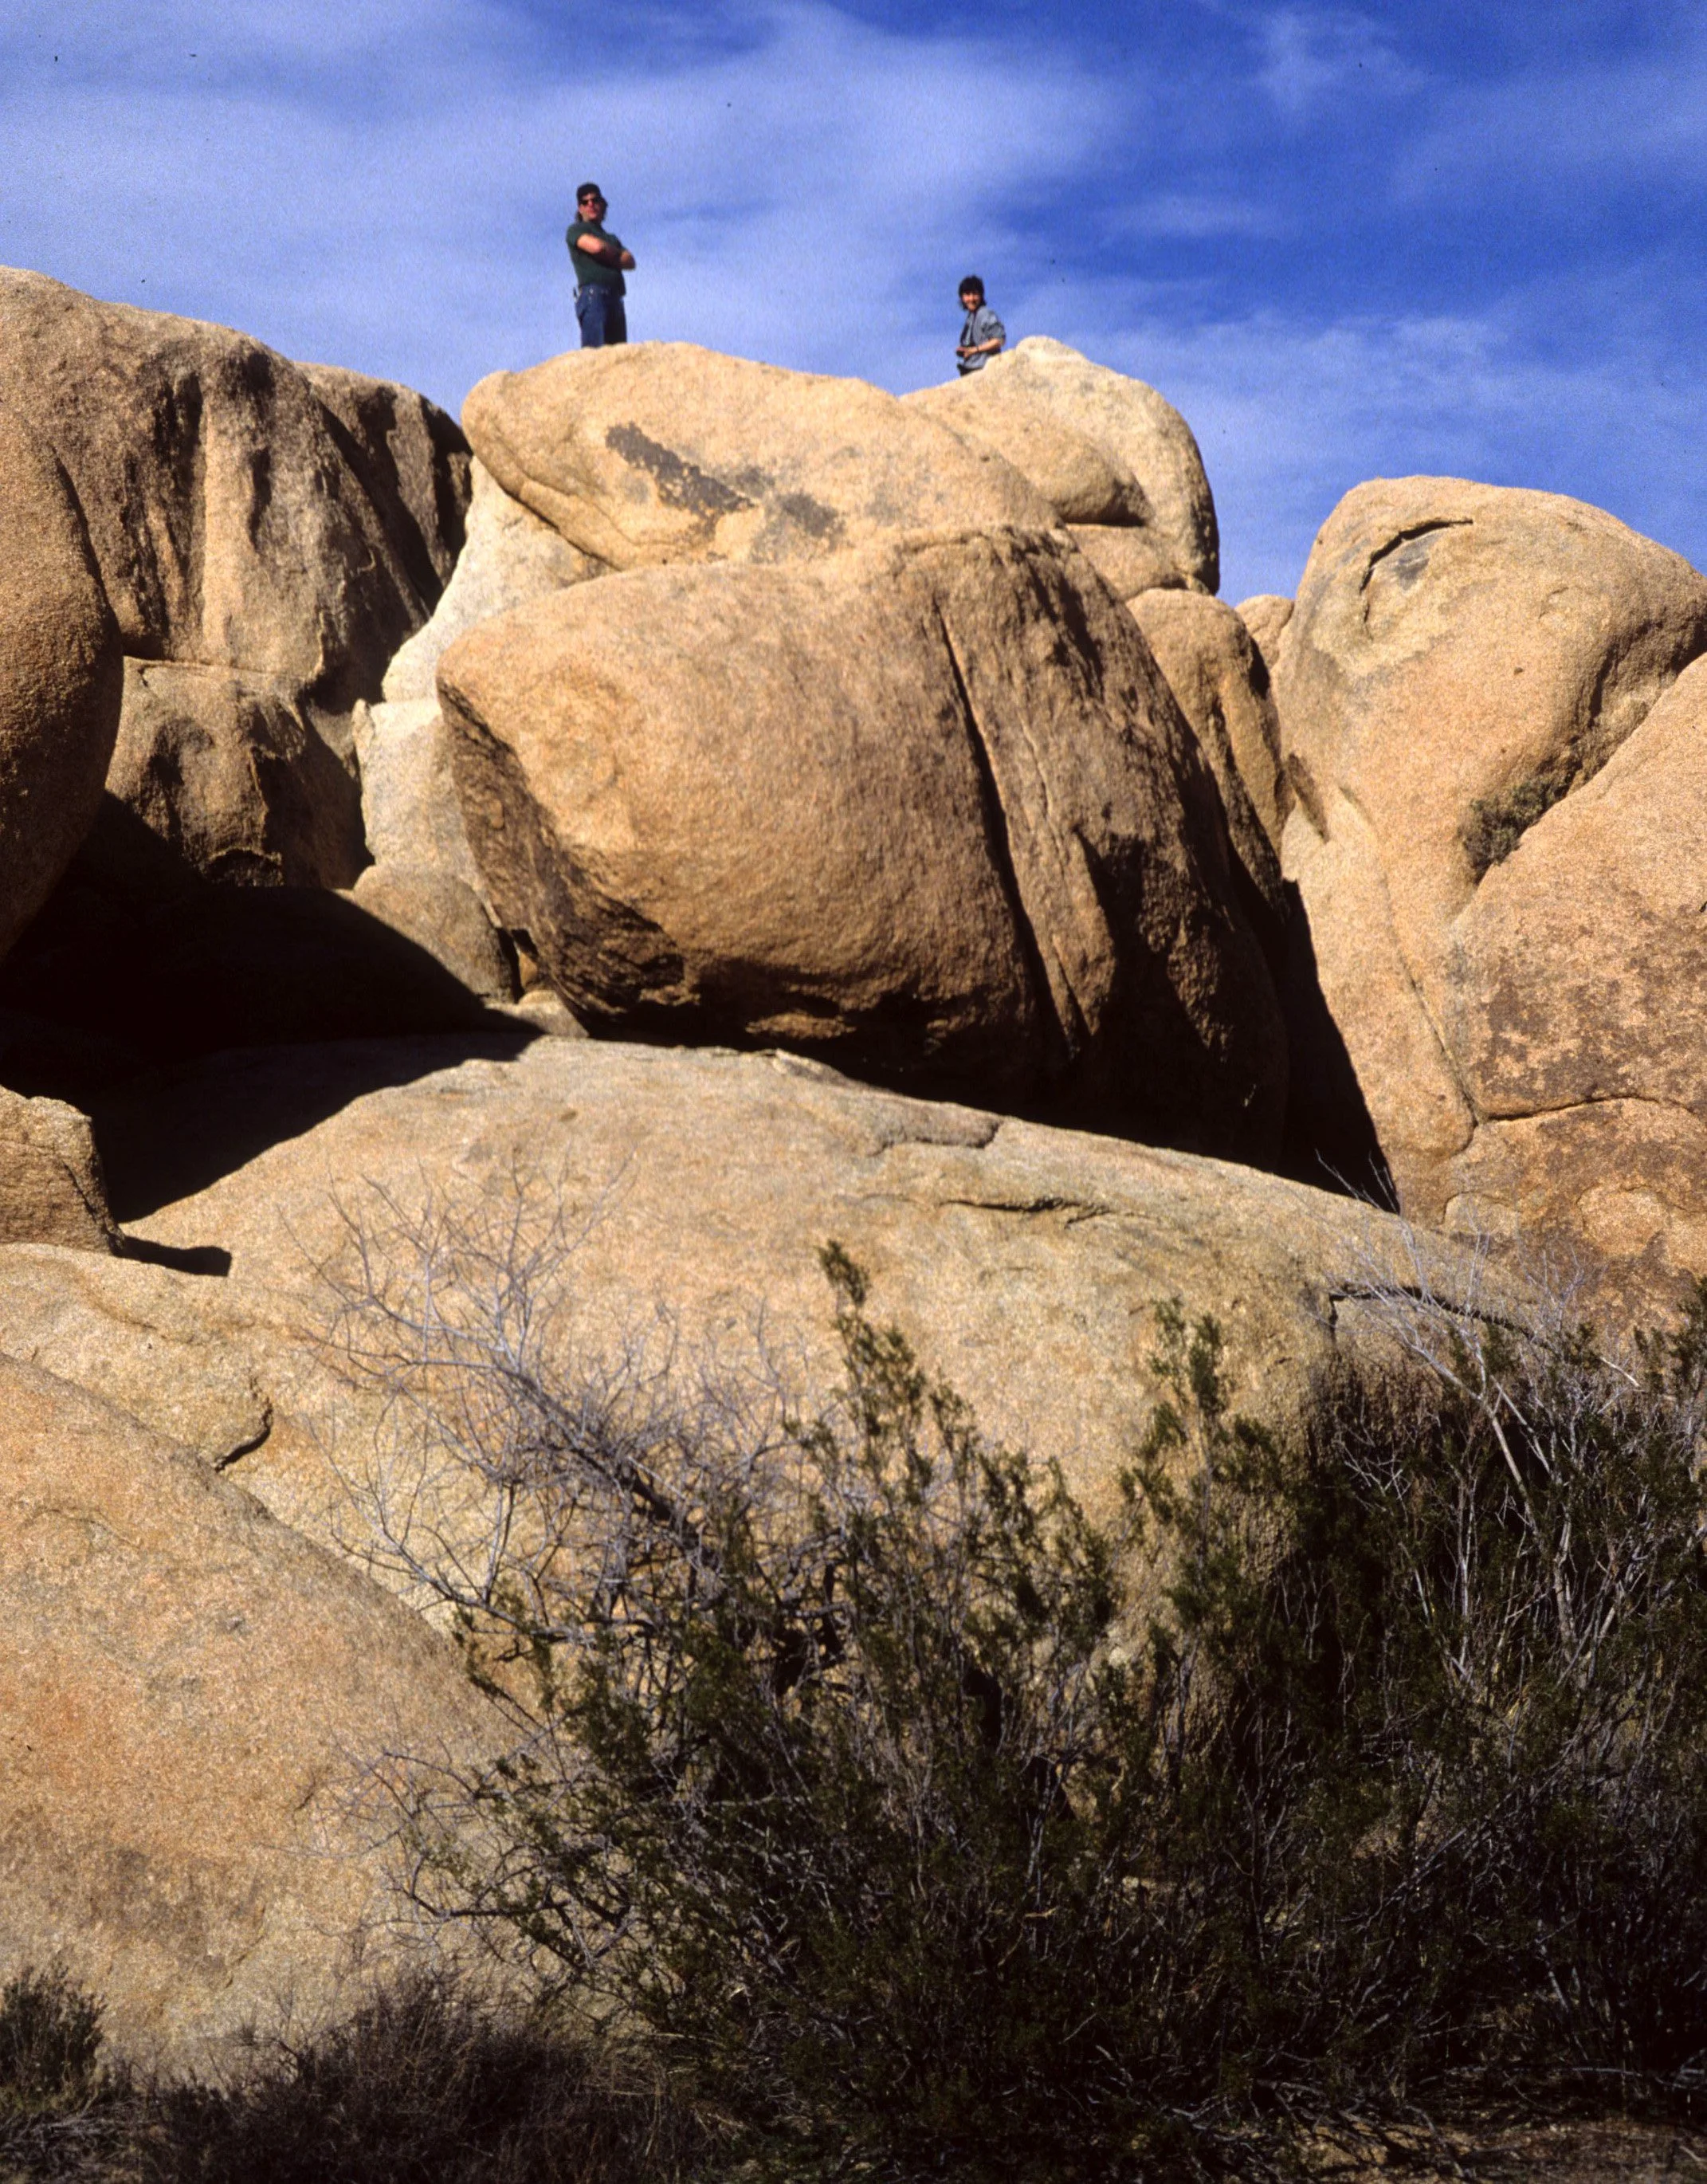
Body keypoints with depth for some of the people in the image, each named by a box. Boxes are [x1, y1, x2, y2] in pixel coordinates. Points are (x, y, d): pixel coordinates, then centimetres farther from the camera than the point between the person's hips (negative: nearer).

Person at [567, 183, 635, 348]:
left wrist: (609, 257, -1)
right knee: (595, 352, -21)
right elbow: (596, 246, -8)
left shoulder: (612, 238, 30)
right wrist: (617, 254, 10)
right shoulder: (576, 231, 12)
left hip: (616, 300, 6)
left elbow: (630, 262, 14)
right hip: (593, 295, -6)